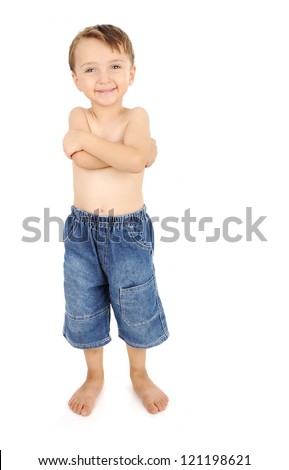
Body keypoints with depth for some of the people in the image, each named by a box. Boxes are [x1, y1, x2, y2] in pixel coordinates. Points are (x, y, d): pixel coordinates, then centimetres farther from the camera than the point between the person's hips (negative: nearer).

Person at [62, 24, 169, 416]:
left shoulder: (137, 116, -5)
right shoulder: (78, 116, -1)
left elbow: (132, 159, -26)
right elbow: (109, 158, -22)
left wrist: (85, 139, -20)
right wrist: (142, 149, -20)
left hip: (129, 231, -2)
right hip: (82, 231, 2)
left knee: (137, 310, 13)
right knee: (84, 310, 16)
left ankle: (139, 374, 40)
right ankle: (95, 376, 41)